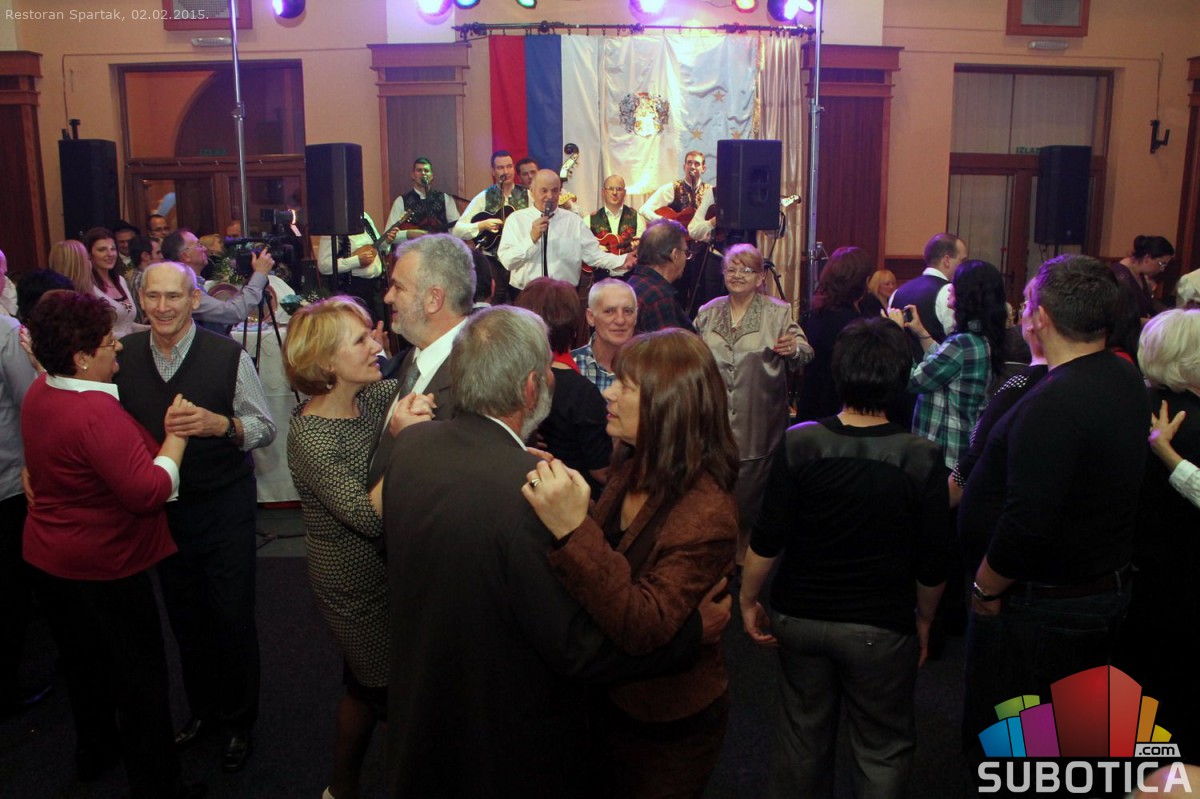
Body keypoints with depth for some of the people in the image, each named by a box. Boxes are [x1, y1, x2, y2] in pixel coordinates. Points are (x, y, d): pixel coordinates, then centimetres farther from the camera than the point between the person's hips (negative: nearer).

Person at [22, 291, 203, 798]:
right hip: (103, 566, -9)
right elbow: (149, 492, -33)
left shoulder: (39, 392, -2)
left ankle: (93, 749, 47)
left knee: (82, 660, 26)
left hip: (47, 557, 9)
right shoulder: (96, 412, -30)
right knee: (140, 675, 6)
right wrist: (176, 434, -23)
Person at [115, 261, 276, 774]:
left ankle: (238, 722, 27)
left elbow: (265, 428, -10)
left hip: (224, 506, -3)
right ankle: (202, 708, 40)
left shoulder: (228, 356, -13)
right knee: (184, 616, 18)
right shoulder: (123, 356, -2)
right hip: (160, 506, 4)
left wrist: (222, 425, -28)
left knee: (232, 617, 6)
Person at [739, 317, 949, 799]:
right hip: (881, 628, -2)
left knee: (803, 737, 22)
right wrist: (924, 621, 9)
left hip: (800, 617, 2)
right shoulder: (921, 458, -15)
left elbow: (767, 540, -11)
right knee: (882, 751, 17)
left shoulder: (799, 443, -14)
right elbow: (931, 564, -8)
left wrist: (748, 600, 4)